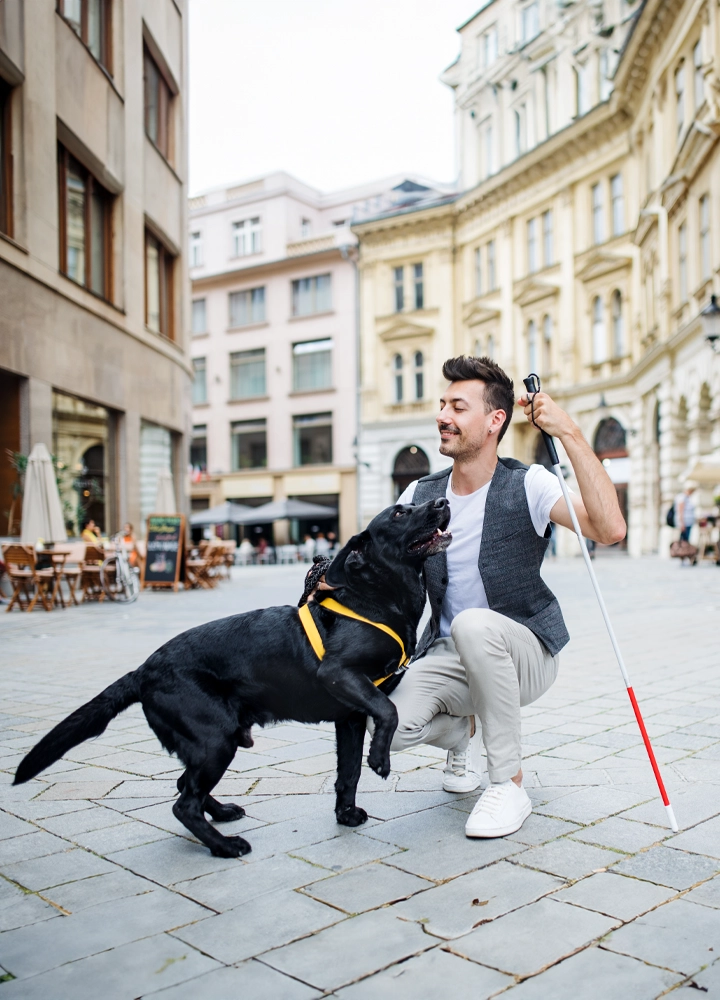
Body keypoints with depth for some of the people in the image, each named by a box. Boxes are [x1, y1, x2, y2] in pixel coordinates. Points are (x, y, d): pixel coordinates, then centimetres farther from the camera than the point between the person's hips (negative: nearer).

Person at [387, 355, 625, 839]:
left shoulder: (527, 485, -12)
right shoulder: (420, 495, 1)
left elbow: (611, 529, -28)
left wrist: (571, 434, -31)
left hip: (523, 653, -3)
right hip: (448, 655, 4)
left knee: (473, 624, -38)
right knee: (393, 724, -25)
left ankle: (509, 785, -17)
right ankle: (460, 732, 16)